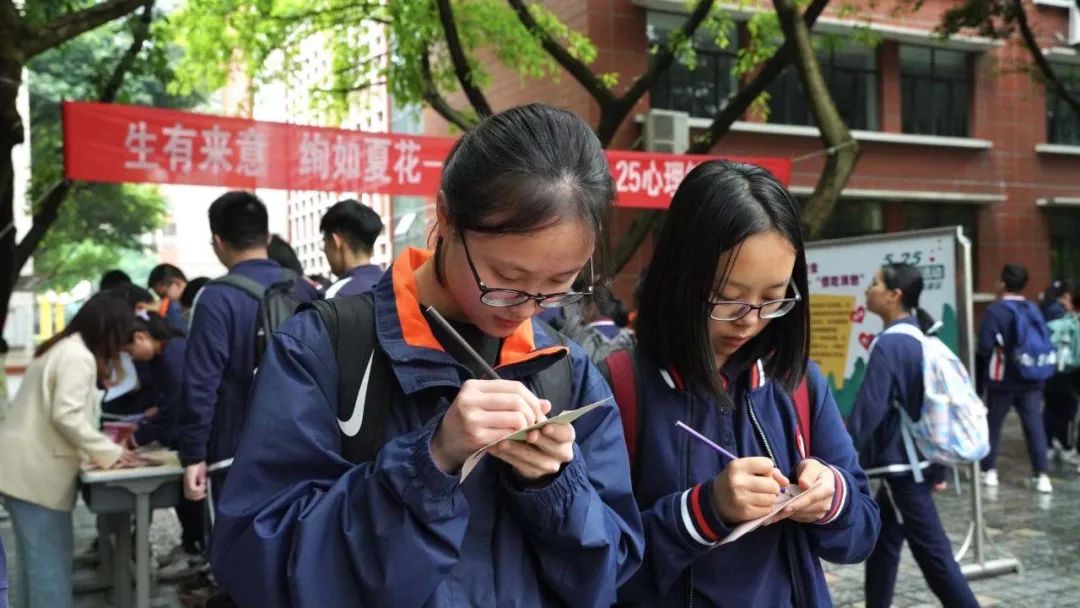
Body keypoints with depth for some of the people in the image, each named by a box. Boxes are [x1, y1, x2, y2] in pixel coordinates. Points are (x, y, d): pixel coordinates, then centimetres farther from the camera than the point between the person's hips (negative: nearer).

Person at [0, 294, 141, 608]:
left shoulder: (63, 347, 17)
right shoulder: (78, 356, -16)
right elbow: (66, 416, -22)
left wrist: (101, 445, 15)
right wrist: (109, 451, -12)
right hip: (35, 471, -10)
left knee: (36, 553, 15)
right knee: (51, 556, -5)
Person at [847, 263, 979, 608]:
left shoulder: (890, 344, -19)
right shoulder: (921, 337, 8)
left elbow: (868, 410, -20)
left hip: (901, 465, -10)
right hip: (916, 459, 10)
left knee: (932, 552, -4)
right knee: (882, 540, 18)